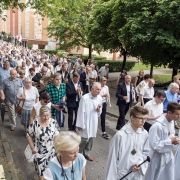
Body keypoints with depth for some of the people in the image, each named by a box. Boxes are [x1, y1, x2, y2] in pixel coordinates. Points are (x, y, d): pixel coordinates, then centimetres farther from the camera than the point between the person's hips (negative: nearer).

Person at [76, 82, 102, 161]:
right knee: (85, 139, -1)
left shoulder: (99, 98, 0)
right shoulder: (84, 98, -19)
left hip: (94, 122, 6)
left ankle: (86, 153, 34)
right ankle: (79, 153, 23)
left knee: (91, 138, 15)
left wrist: (99, 110, -12)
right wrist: (79, 124, -12)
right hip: (85, 122, -6)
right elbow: (81, 112, -15)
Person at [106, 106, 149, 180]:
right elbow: (113, 158, -15)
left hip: (138, 174, 4)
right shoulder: (120, 135, -23)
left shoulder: (144, 134, -11)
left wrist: (140, 164, -10)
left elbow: (146, 152, 6)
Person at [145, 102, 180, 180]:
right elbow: (154, 145, -26)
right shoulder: (158, 125, -30)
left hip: (168, 156, 7)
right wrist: (171, 141, -22)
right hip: (158, 158, -7)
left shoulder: (171, 122, -3)